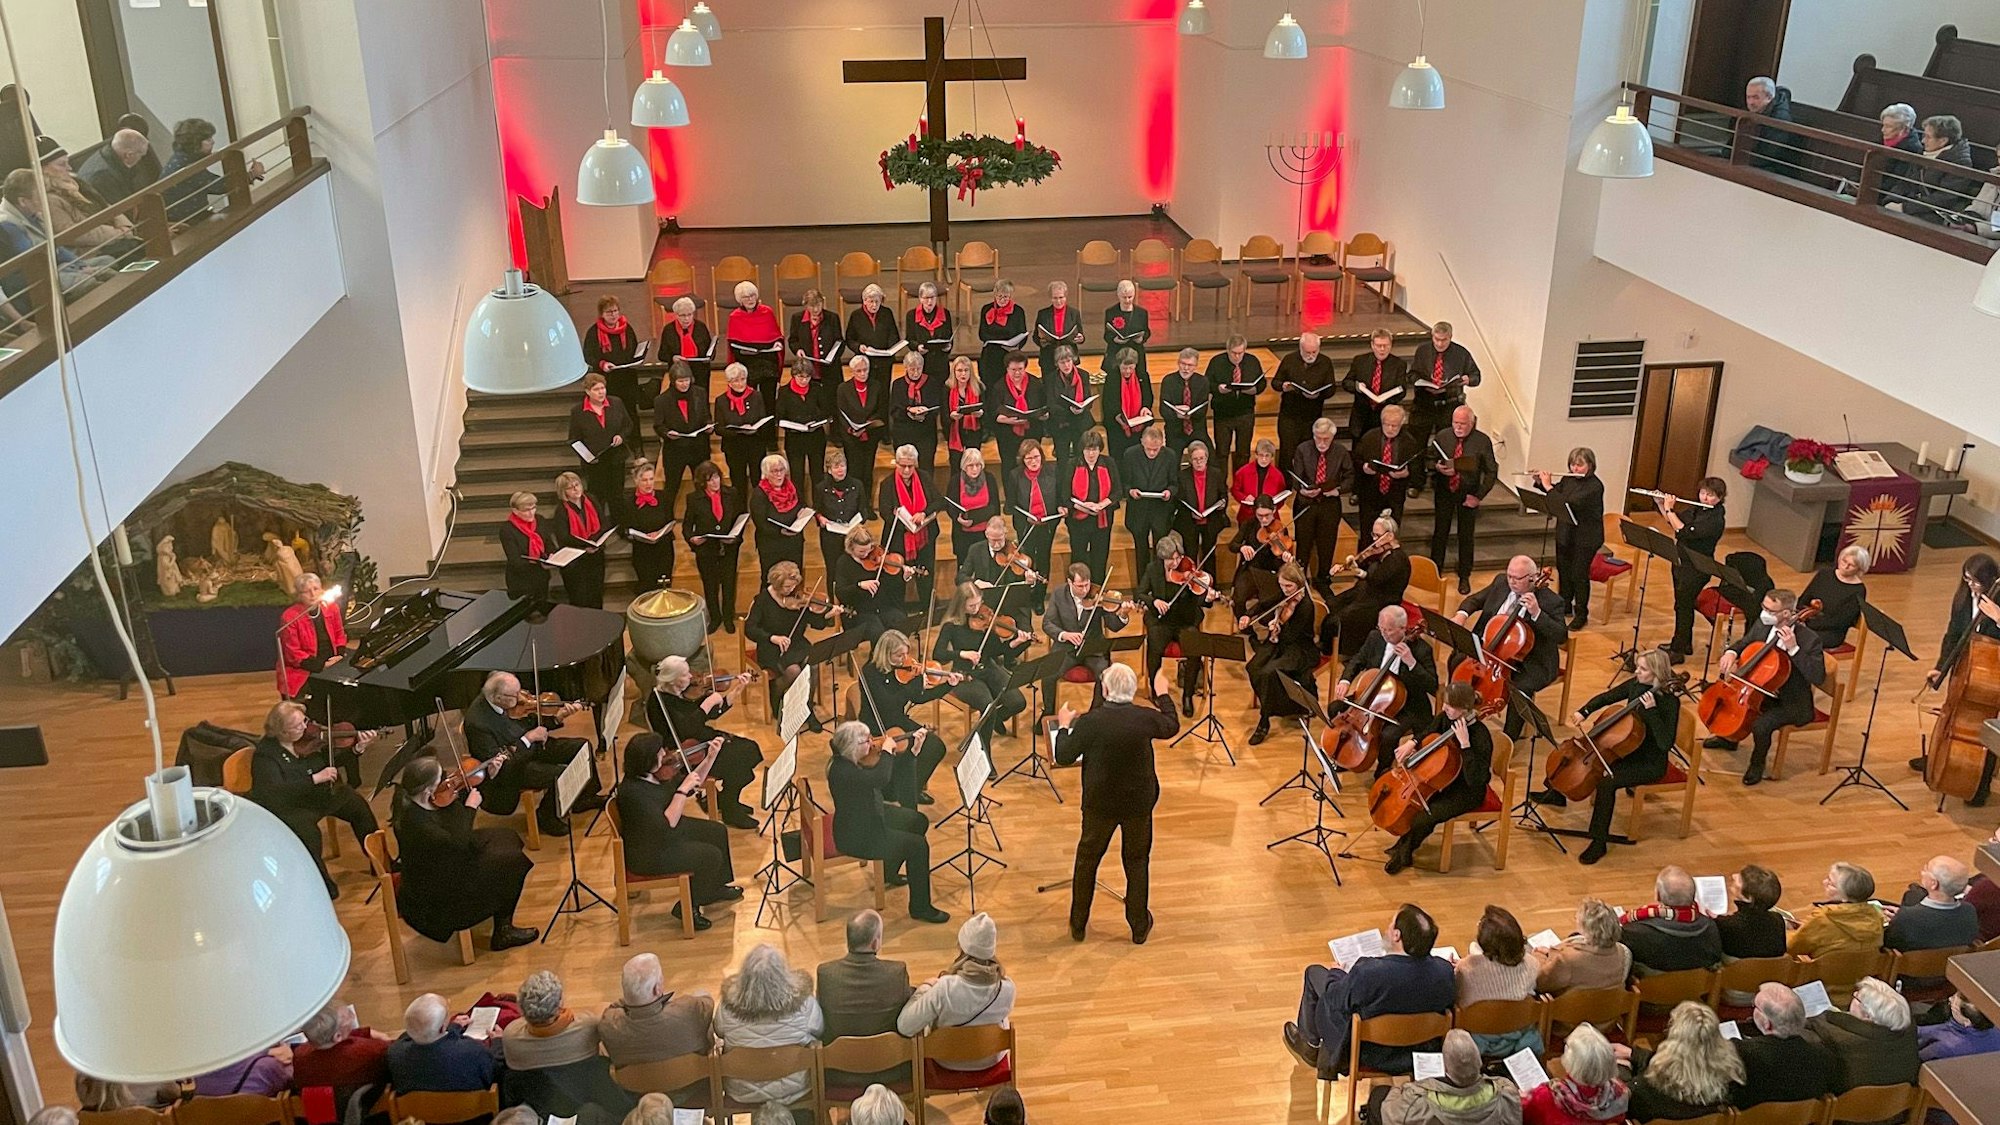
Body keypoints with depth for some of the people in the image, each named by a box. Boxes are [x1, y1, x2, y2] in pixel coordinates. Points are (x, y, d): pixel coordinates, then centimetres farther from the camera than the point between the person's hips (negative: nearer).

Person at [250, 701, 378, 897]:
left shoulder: (307, 737, -4)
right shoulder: (265, 753, -21)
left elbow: (332, 761, 6)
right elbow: (275, 792, -32)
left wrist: (358, 747, -12)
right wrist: (315, 778, -37)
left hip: (319, 793, 7)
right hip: (288, 806, -7)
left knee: (357, 804, 0)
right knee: (307, 833, -32)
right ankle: (323, 886, -14)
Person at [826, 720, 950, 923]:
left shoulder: (853, 760, -5)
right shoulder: (842, 770, -33)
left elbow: (890, 771, 8)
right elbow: (881, 779, -44)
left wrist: (910, 746, -1)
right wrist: (886, 751, -28)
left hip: (869, 817, 10)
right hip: (856, 836, -10)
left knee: (918, 821, 20)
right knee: (918, 846, -13)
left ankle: (890, 871, 37)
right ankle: (920, 908, 0)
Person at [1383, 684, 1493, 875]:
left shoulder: (1480, 736, -31)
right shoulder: (1446, 717, -10)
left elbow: (1475, 780, -37)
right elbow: (1427, 733, 13)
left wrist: (1465, 744, -41)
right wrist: (1412, 742, -8)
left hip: (1467, 792, -8)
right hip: (1444, 779, 8)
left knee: (1424, 818, -22)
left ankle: (1404, 853, 8)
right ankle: (1405, 844, 19)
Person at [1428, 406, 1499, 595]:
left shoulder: (1483, 441, -11)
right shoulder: (1441, 436, -6)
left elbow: (1491, 472, -6)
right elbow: (1429, 461, 3)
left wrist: (1479, 496, -13)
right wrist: (1437, 468, -21)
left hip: (1468, 494, -1)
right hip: (1444, 492, 1)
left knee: (1466, 536, 9)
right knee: (1440, 532, 11)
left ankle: (1464, 577, 23)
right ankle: (1435, 572, 26)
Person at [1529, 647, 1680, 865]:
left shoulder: (1670, 702, -25)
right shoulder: (1636, 685, -5)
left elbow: (1665, 743, -33)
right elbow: (1606, 697, 9)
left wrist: (1652, 710, -38)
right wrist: (1583, 712, -6)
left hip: (1650, 763, -8)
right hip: (1627, 750, 8)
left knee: (1606, 783, -33)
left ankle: (1599, 843, -18)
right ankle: (1557, 794, 40)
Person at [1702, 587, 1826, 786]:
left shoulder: (1809, 639, -23)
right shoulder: (1762, 625, -5)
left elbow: (1818, 678, -30)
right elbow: (1743, 643, 15)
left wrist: (1794, 649, -36)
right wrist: (1731, 652, -9)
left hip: (1791, 704, -8)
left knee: (1760, 725, -30)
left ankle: (1757, 764, 2)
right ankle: (1728, 738, 33)